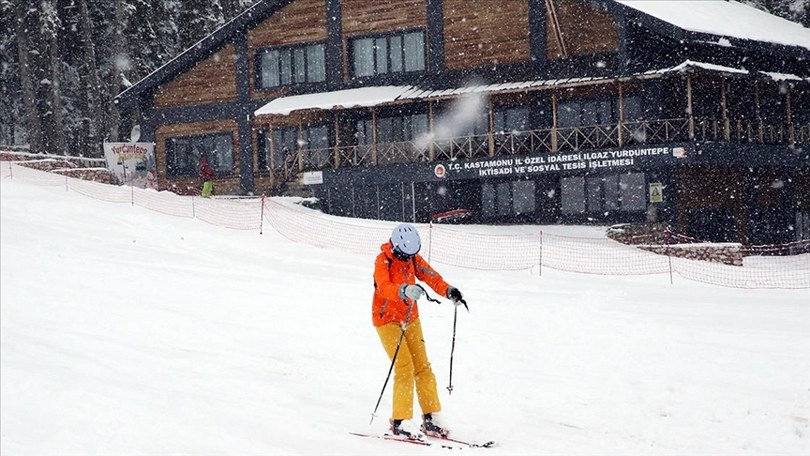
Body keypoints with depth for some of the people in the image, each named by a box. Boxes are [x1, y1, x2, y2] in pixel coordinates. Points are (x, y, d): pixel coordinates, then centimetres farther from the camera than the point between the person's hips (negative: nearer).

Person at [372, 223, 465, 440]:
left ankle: (431, 418, 10)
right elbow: (383, 287, -35)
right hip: (387, 319, -6)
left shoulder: (413, 258, 0)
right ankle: (400, 422, -12)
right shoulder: (383, 261, -19)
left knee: (422, 366, 4)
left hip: (410, 318, 6)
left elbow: (431, 276, -3)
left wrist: (448, 290, -24)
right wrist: (404, 291, -56)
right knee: (405, 367, -16)